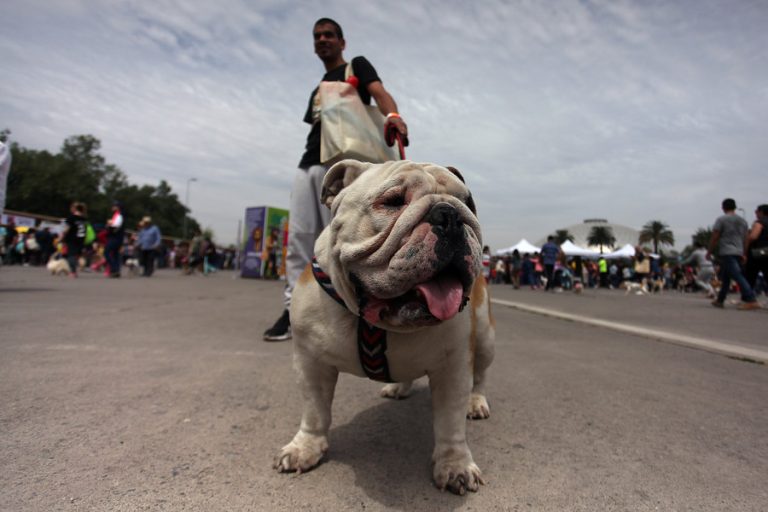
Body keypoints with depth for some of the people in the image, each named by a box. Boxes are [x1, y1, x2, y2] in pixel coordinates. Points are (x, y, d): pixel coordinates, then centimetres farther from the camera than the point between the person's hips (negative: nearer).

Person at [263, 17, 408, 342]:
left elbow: (379, 92, -9)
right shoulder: (318, 90, 32)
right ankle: (294, 308, 0)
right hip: (308, 163, 7)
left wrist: (392, 115, -33)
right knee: (299, 235, -3)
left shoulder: (357, 66, 12)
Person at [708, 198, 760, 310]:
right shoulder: (743, 221, 16)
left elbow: (714, 238, -7)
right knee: (725, 277, 15)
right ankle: (719, 300, 22)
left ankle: (752, 301, -23)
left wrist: (709, 252, 1)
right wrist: (743, 254, 24)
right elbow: (745, 240, 18)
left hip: (726, 253, -7)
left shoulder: (721, 219, -5)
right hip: (738, 253, 7)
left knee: (738, 276, -14)